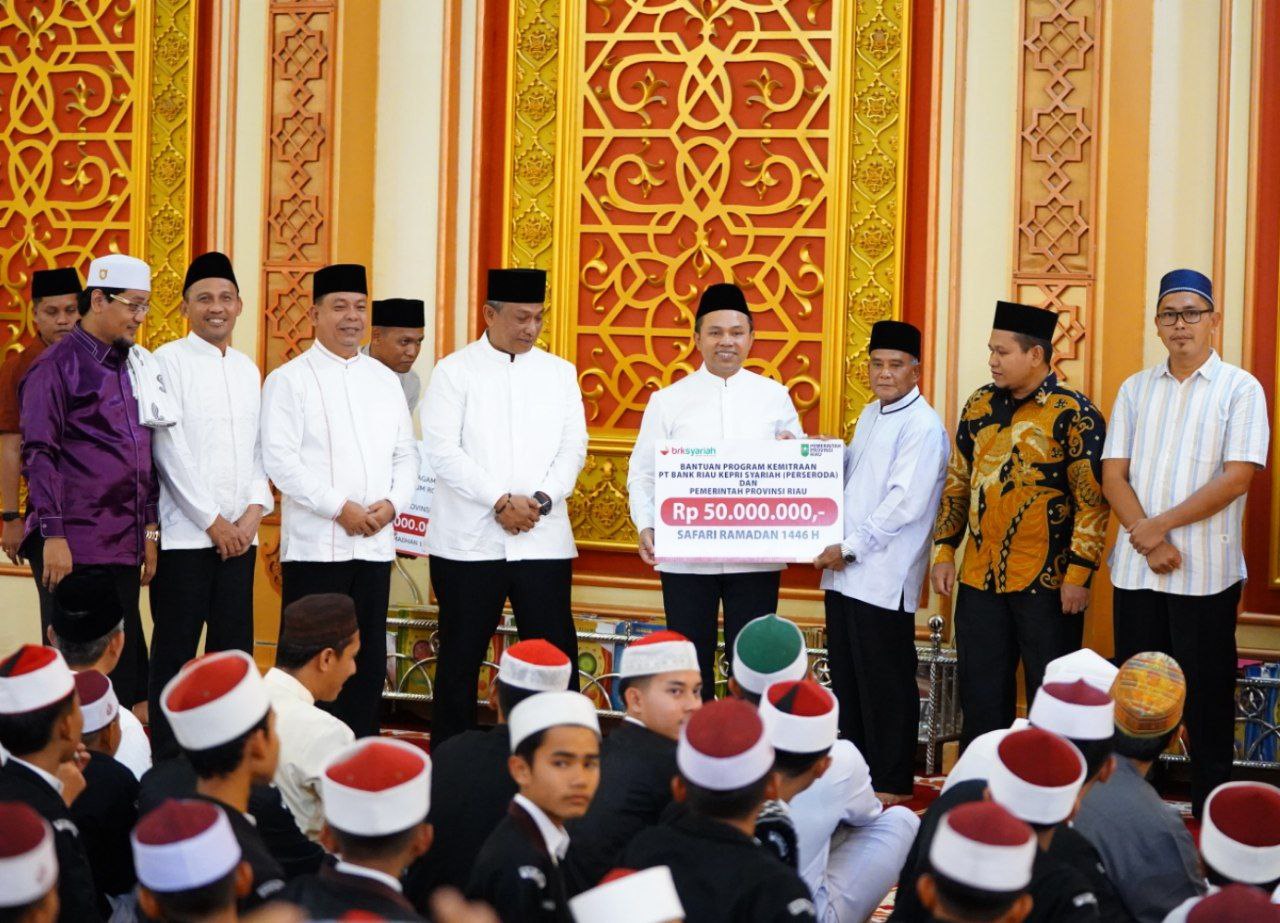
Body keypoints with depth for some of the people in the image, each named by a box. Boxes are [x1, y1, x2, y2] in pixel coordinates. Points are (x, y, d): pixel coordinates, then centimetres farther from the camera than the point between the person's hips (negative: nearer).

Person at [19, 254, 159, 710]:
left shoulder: (132, 366, 14)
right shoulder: (57, 365, -6)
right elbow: (39, 455, -10)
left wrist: (149, 528, 14)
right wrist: (53, 536, -15)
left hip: (125, 547, 6)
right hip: (73, 548, -6)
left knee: (125, 668, 7)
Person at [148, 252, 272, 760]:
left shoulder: (248, 369, 15)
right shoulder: (168, 362, -4)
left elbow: (259, 447, 14)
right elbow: (170, 451, -9)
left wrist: (254, 512, -2)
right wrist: (214, 522, -10)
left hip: (240, 533, 5)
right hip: (185, 533, -5)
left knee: (234, 646, 7)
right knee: (174, 649, -1)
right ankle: (166, 759, 6)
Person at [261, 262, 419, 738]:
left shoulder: (384, 379, 15)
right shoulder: (289, 379, -1)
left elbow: (406, 454, 16)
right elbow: (280, 459, -10)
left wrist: (392, 503, -4)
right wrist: (340, 508, -15)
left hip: (375, 542, 5)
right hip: (315, 544, -5)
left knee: (368, 662, 8)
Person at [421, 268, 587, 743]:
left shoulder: (559, 373, 12)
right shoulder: (454, 372, 2)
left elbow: (573, 448, 6)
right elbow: (443, 451, -7)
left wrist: (541, 500, -11)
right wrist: (501, 501, -15)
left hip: (543, 539, 2)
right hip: (469, 540, -2)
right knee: (461, 655, 4)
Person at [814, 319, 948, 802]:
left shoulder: (923, 427, -12)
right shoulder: (870, 415, 16)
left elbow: (906, 502, -19)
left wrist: (851, 547, -17)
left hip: (884, 577, -8)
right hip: (844, 571, 8)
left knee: (885, 683, -1)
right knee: (846, 676, 14)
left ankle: (892, 783, 9)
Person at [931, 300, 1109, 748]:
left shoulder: (1074, 414, -9)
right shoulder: (979, 405, 8)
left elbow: (1093, 501, -11)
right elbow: (957, 483, 15)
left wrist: (1079, 575, -15)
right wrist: (944, 552, 9)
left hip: (1047, 585, -5)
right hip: (979, 579, 5)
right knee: (981, 698, 13)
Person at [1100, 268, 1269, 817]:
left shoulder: (1240, 389, -1)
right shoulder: (1135, 390, 10)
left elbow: (1236, 479, -11)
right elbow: (1113, 476, 4)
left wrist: (1161, 525, -14)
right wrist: (1148, 541, -10)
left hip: (1207, 574, -3)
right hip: (1135, 569, 4)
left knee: (1207, 695, 3)